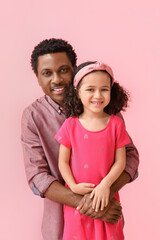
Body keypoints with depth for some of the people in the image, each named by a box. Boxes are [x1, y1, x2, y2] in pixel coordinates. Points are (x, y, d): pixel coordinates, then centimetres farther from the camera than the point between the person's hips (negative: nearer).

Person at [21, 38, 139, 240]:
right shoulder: (33, 116, -10)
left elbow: (130, 155, -7)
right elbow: (37, 177, -13)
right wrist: (84, 202, -24)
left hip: (108, 215, 1)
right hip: (61, 222, 0)